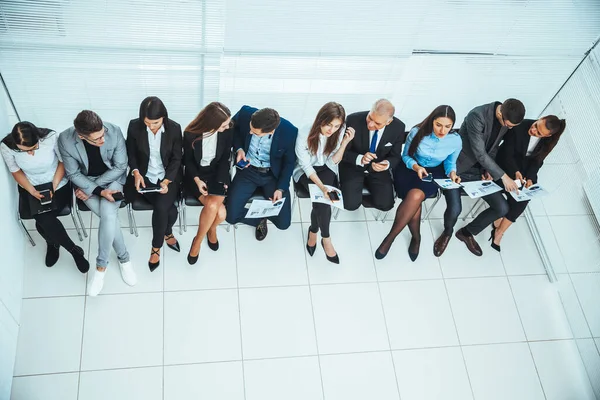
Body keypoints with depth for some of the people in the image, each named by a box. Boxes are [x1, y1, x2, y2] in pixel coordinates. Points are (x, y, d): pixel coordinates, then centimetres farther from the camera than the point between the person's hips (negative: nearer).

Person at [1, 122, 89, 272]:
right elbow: (16, 171, -4)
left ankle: (52, 243, 11)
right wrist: (31, 190, -18)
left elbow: (63, 161, -9)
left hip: (58, 185, -1)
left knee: (42, 220, -21)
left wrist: (54, 185, -17)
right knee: (43, 219, -22)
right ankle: (74, 250, 0)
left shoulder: (51, 137, -26)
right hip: (30, 188, 2)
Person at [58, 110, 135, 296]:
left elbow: (120, 166, -14)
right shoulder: (65, 140, -24)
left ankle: (101, 266, -8)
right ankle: (124, 258, 1)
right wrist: (99, 191, -24)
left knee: (108, 215, -25)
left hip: (112, 178, 0)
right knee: (110, 217, -22)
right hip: (85, 181, 0)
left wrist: (91, 188, -16)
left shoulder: (114, 131, -25)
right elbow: (74, 174, -12)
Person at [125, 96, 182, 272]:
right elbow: (131, 153, 3)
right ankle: (168, 233, 10)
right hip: (145, 176, 0)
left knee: (161, 207, -26)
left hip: (168, 176, 0)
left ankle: (156, 247, 1)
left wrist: (167, 181, -18)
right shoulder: (134, 126, -11)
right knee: (169, 208, -23)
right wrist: (136, 172, -15)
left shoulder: (174, 128, -12)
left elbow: (176, 159, -5)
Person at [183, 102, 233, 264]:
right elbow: (188, 161, -3)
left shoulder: (227, 131, -14)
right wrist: (197, 179, -18)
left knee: (213, 205, -27)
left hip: (217, 172, 2)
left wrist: (221, 180, -12)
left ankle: (197, 240, 2)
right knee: (219, 211, -25)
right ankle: (211, 229, 9)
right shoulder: (190, 134, -18)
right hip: (196, 174, -2)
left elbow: (225, 158, 0)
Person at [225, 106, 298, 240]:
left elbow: (289, 162, -7)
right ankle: (260, 219, 19)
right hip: (248, 170, 1)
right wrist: (239, 149, -13)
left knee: (283, 223, -9)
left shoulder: (289, 132, -25)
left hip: (273, 174, -1)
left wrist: (281, 188, -15)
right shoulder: (245, 114, -23)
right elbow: (233, 127, 3)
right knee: (231, 216, -12)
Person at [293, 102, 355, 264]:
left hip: (326, 170, 3)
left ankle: (313, 231, -2)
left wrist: (345, 142, -25)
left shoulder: (339, 134, -15)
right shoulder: (304, 136, -26)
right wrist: (322, 187, -34)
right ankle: (326, 239, -6)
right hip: (306, 171, -2)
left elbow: (333, 162, -11)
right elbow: (307, 167, -21)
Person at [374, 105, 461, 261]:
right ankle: (416, 238, -3)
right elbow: (406, 156, -4)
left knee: (416, 196, -33)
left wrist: (452, 173, -17)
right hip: (410, 168, 0)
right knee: (414, 201, -31)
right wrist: (416, 167, -24)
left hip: (434, 173, 0)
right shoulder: (417, 132, -18)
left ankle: (390, 237, -18)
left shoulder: (456, 140, -14)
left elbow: (450, 162, 5)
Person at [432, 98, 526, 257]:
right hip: (457, 167, -7)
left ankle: (467, 232, 20)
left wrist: (489, 171, -2)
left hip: (479, 170, 7)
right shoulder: (477, 115, -27)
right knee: (455, 208, -26)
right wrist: (503, 176, -23)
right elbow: (480, 153, -26)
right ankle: (447, 232, 11)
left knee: (502, 208, -4)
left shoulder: (506, 121, -4)